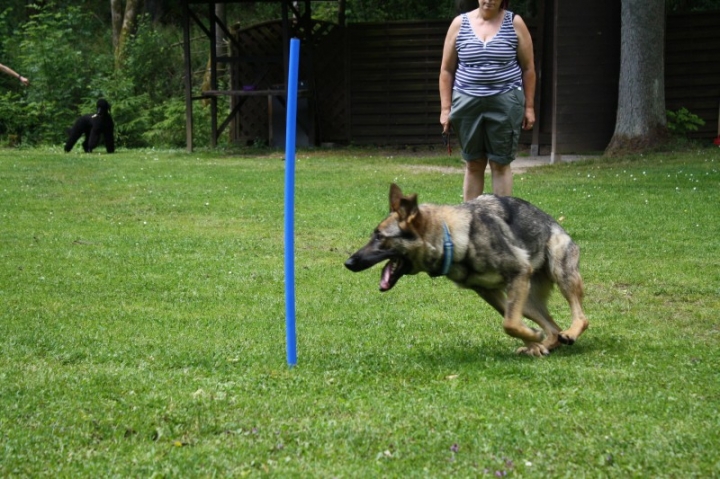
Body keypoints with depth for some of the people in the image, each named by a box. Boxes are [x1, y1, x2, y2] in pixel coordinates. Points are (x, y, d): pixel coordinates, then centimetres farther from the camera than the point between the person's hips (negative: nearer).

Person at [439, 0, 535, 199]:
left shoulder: (515, 23, 2)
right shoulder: (460, 24, 5)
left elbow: (528, 68, 4)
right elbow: (447, 70, 8)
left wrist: (529, 107, 1)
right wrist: (445, 108, 3)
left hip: (505, 102, -1)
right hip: (468, 102, 2)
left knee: (500, 164, 0)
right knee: (473, 164, 7)